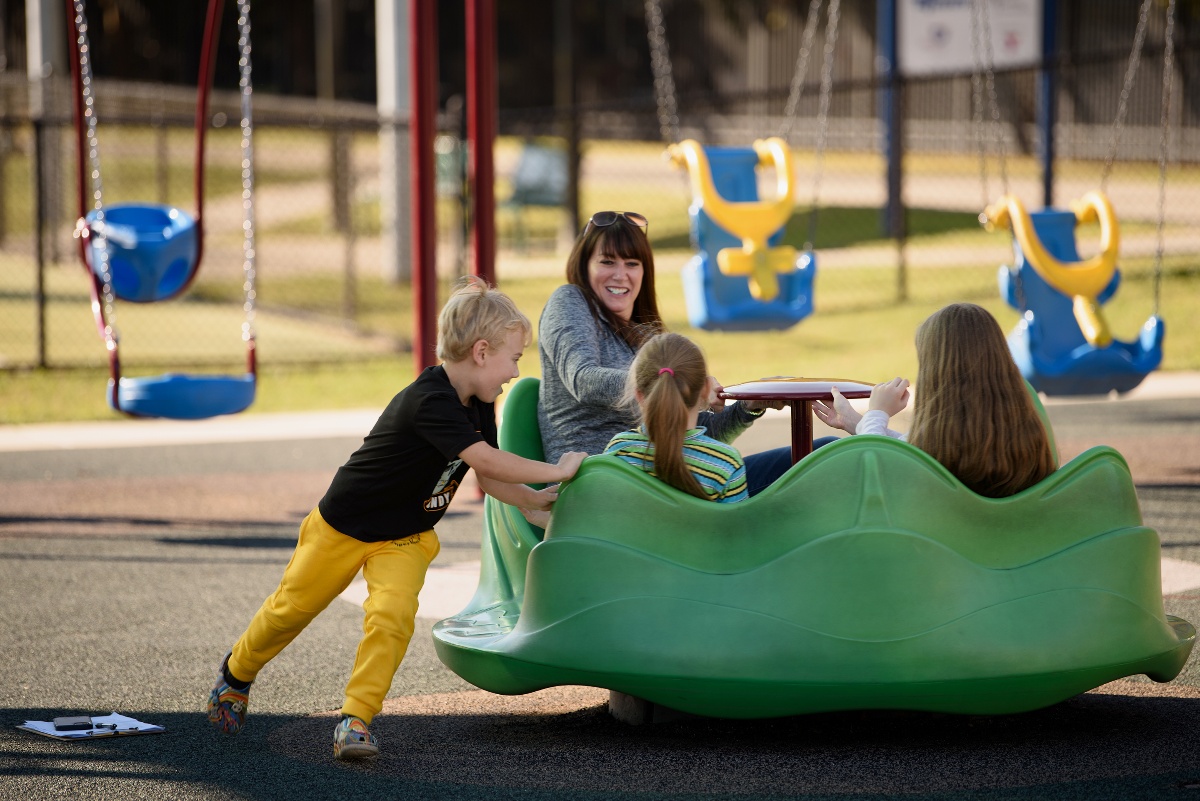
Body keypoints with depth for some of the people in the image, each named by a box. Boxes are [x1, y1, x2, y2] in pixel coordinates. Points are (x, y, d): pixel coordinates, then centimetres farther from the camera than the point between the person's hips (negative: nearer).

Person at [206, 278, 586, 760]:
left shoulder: (478, 405, -5)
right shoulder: (429, 401, -34)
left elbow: (489, 481, 0)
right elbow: (489, 461, -38)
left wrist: (539, 501, -14)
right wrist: (557, 470, -29)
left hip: (405, 538, 6)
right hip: (344, 525, -6)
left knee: (392, 615, -20)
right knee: (292, 608, 11)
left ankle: (356, 718, -14)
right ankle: (236, 673, 37)